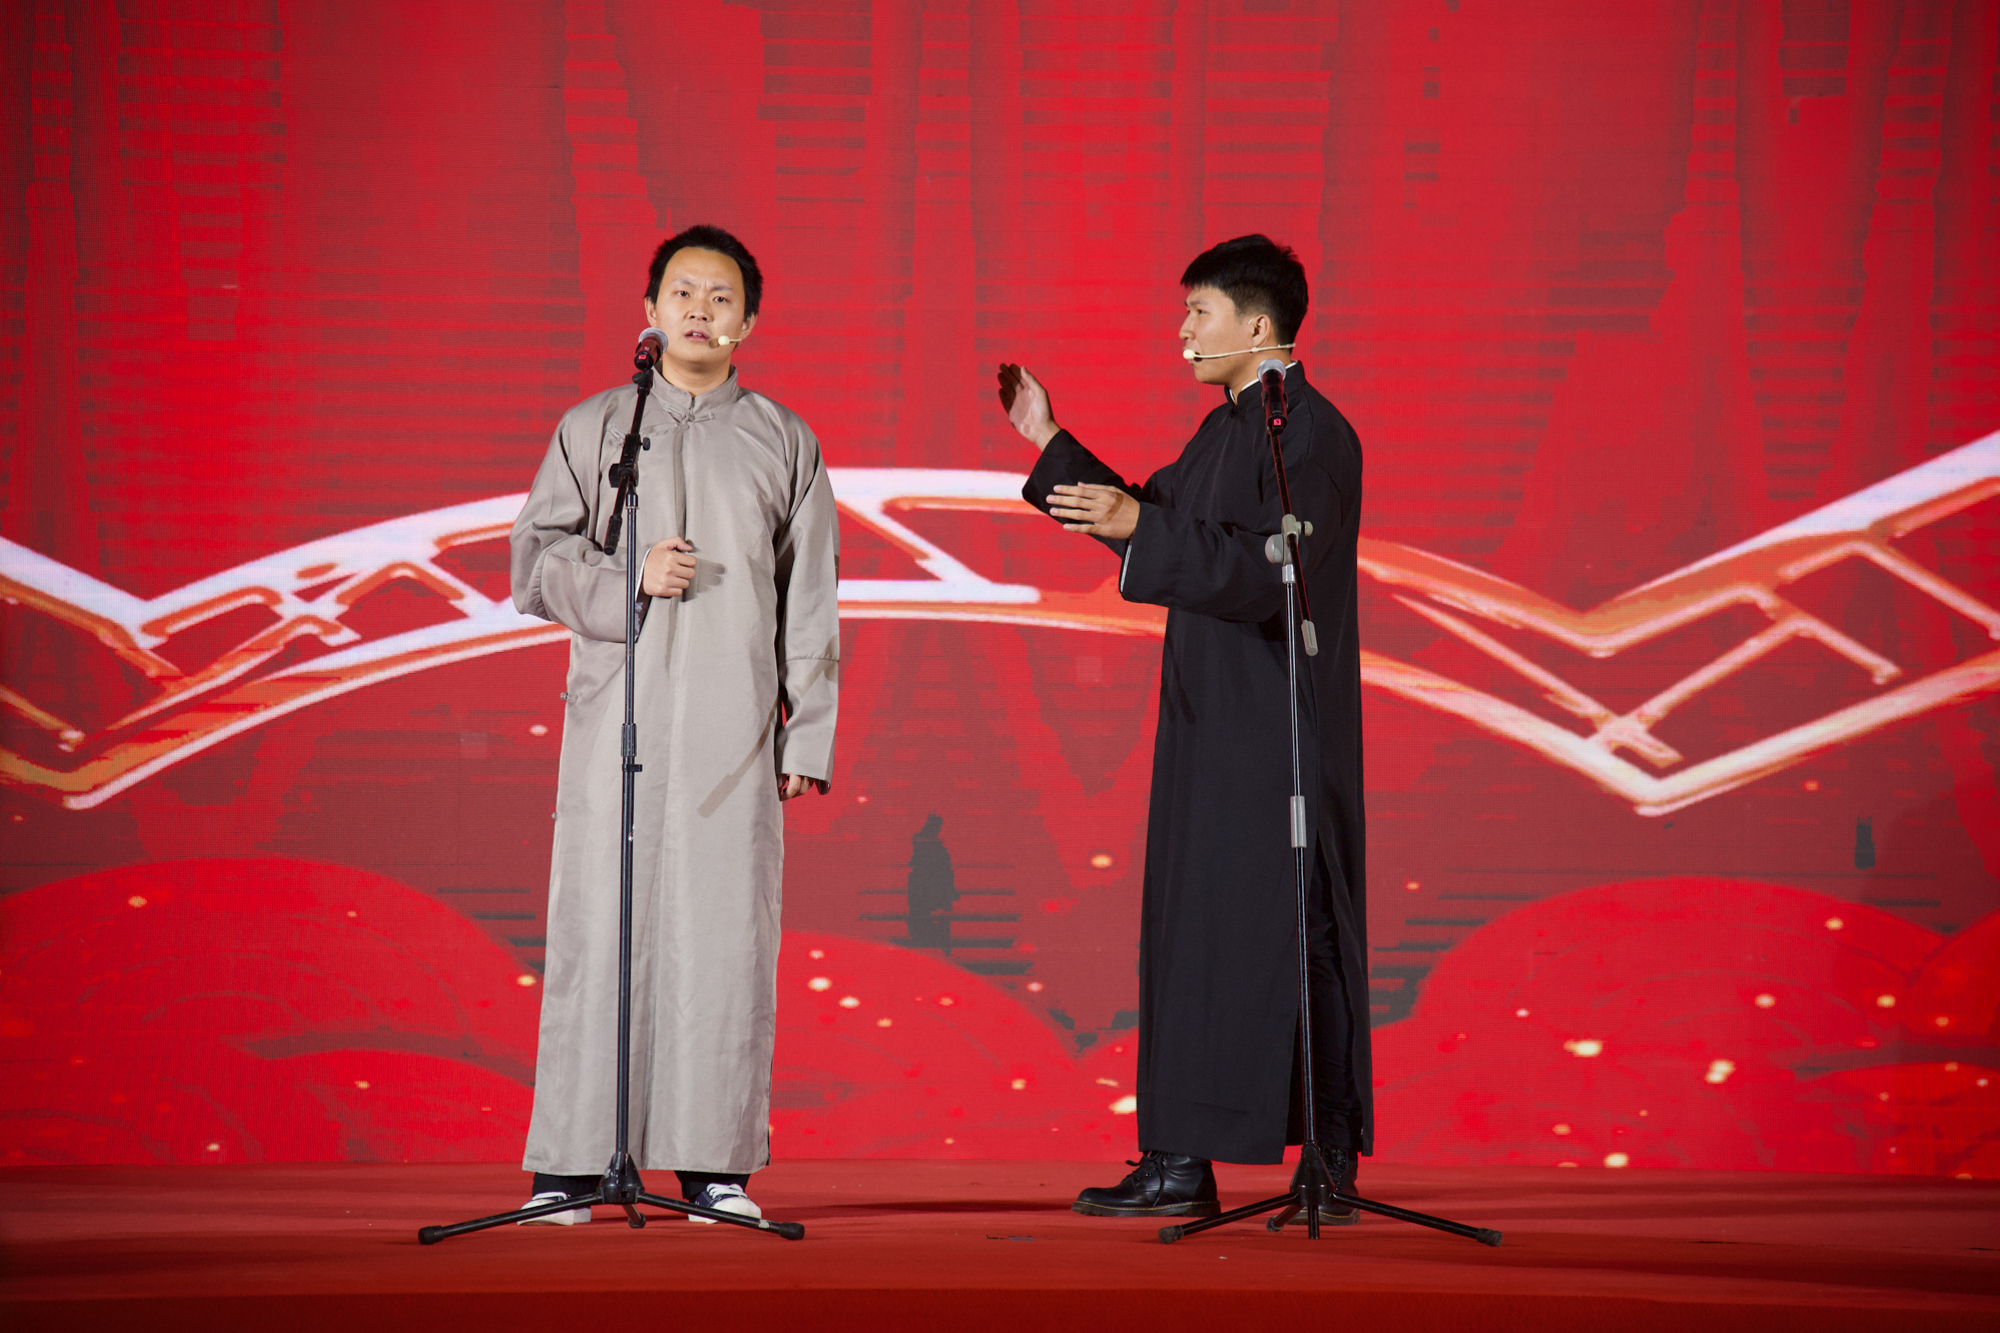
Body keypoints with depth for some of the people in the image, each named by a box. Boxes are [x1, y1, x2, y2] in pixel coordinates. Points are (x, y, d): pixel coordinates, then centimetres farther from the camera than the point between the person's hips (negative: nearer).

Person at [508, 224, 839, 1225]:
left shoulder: (782, 443, 14)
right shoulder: (592, 429, 12)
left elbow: (809, 602, 11)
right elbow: (536, 561, 7)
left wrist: (808, 737, 5)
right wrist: (628, 576, -10)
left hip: (734, 729, 1)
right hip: (615, 719, -1)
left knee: (724, 933, -3)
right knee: (599, 928, -5)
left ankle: (712, 1163, 3)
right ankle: (571, 1162, 0)